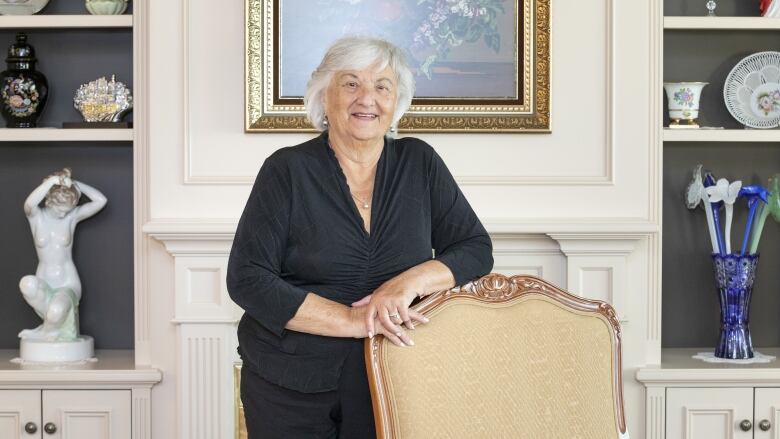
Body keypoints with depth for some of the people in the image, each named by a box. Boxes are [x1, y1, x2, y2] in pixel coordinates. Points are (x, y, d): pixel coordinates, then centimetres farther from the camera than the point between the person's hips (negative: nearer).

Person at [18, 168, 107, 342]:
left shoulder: (72, 216, 0)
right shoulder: (36, 216, -2)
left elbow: (101, 201, -13)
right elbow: (29, 204, -27)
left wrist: (74, 183, -13)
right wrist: (53, 180, -27)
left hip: (68, 284, -1)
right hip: (44, 286, 2)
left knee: (56, 312, -36)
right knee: (27, 283, -37)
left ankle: (46, 330, 2)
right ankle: (55, 322, -11)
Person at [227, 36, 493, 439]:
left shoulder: (419, 164, 1)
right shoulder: (287, 170, -8)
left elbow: (476, 249, 1)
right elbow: (247, 279, -13)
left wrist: (412, 281, -20)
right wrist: (353, 320, -22)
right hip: (290, 391, -2)